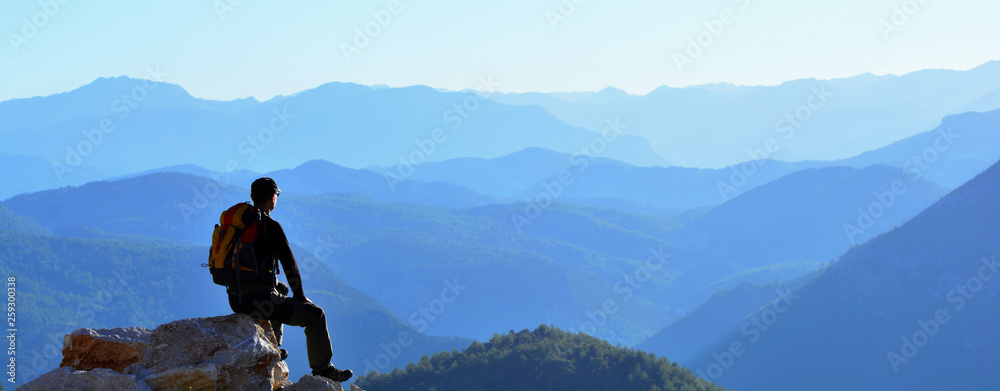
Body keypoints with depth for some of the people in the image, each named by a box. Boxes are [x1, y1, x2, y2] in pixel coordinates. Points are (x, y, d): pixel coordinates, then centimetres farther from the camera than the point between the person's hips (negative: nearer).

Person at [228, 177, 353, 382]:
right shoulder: (271, 227, -13)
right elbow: (290, 265, -9)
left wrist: (277, 287, 31)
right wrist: (299, 296, 8)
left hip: (236, 300, 8)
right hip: (258, 301, -8)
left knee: (280, 290, 40)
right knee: (315, 315, 6)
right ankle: (322, 368, 14)